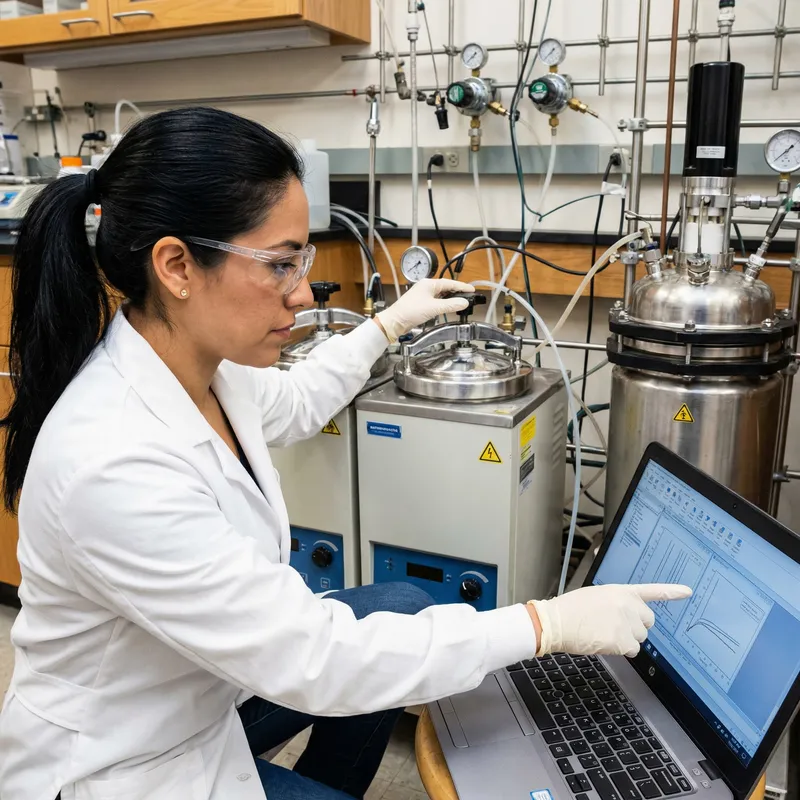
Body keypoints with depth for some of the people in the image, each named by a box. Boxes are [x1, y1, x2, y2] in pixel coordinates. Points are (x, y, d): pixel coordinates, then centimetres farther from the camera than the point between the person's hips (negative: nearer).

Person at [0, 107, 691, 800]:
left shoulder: (194, 364, -11)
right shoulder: (113, 465, -37)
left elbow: (292, 405, 13)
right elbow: (315, 664, -33)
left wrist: (390, 324, 19)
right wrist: (549, 625, -28)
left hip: (202, 689, 7)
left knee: (402, 608, 9)